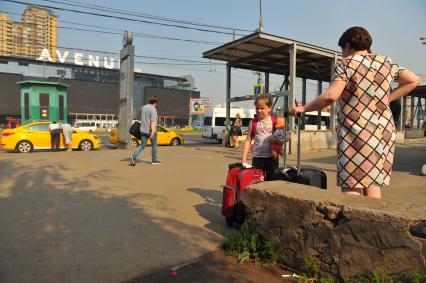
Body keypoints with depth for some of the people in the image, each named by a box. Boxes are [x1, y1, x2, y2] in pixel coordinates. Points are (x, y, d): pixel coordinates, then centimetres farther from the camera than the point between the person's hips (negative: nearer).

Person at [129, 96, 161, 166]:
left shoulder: (143, 107, 9)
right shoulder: (153, 109, -15)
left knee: (142, 145, 8)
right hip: (150, 131, -6)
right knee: (154, 145, 12)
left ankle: (133, 156, -12)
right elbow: (153, 121, -24)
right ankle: (154, 160, 21)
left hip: (143, 130, 6)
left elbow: (140, 118, 19)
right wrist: (152, 132, -30)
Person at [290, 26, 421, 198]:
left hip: (356, 133, -6)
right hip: (385, 132, 6)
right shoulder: (386, 63, 14)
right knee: (373, 186, 13)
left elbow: (331, 96, -19)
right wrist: (387, 99, 16)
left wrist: (303, 108, -9)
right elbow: (414, 81, 19)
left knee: (352, 188, -3)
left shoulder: (347, 64, -4)